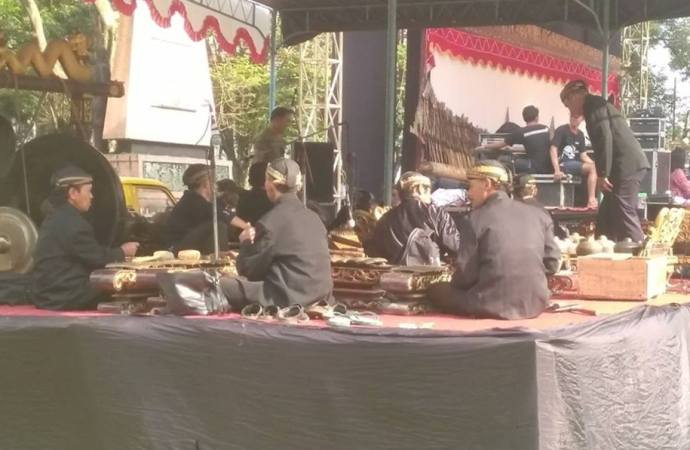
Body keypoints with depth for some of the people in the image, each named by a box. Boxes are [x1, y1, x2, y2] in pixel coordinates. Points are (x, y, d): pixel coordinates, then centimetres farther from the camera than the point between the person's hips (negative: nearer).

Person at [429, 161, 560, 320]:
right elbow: (552, 264, 7)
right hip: (535, 304, 6)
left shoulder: (474, 220, -7)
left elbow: (465, 275, -8)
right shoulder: (539, 215, 5)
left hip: (492, 306, -6)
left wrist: (453, 284, 14)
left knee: (436, 290, 16)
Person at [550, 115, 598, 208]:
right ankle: (591, 201, -28)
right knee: (591, 168, -25)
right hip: (563, 164, -7)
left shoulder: (580, 135, 16)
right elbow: (553, 149, -14)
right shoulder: (562, 130, -5)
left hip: (576, 164, 7)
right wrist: (557, 170, -25)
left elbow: (583, 155, 15)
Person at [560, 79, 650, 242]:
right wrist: (604, 173, 19)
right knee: (607, 215, 11)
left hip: (627, 166, -10)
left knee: (625, 215, -11)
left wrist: (602, 174, -15)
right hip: (629, 165, 10)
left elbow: (605, 138, -16)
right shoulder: (597, 106, 26)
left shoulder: (594, 105, -4)